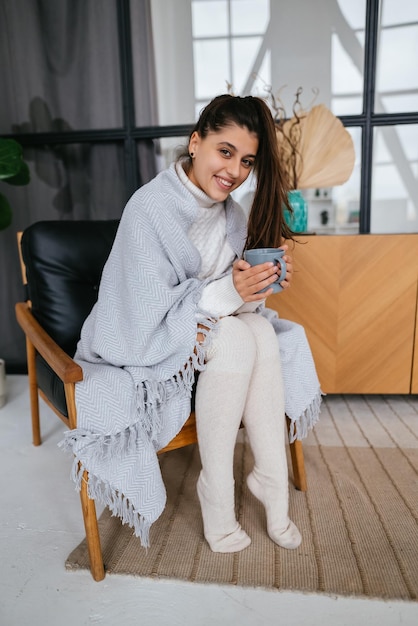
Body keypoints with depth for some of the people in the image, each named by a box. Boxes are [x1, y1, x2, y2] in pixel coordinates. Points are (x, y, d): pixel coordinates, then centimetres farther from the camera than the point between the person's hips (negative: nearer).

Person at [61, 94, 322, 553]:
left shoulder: (230, 212, 0)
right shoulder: (150, 209, -22)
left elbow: (235, 295, 3)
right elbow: (146, 320, -23)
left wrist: (256, 283, -19)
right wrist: (226, 293, -33)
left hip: (202, 325, 6)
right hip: (139, 343, -6)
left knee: (264, 332, -19)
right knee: (234, 338, -29)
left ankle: (271, 479, -9)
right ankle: (215, 493, -15)